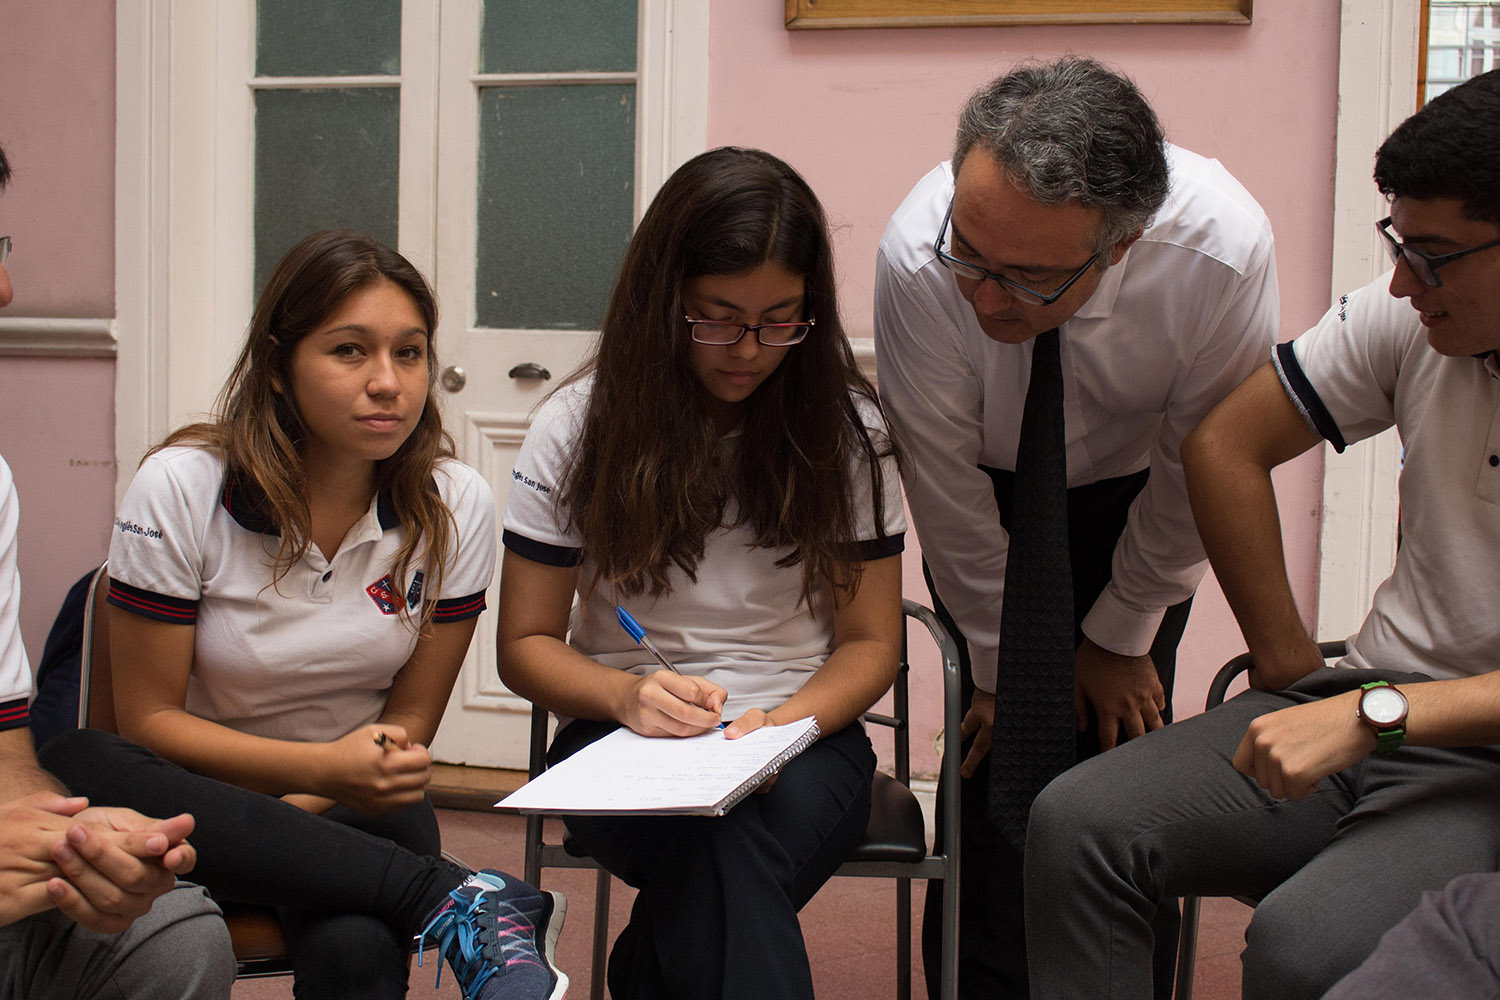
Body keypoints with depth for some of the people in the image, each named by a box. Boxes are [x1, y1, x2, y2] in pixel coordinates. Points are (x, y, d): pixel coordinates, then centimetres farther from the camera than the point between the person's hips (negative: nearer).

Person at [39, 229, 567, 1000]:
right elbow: (149, 717, -8)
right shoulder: (180, 488, -12)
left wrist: (297, 809, -17)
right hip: (203, 790, 3)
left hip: (355, 807, -3)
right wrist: (325, 767, -22)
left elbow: (408, 723, 0)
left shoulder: (455, 507, -6)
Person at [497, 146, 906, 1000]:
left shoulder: (849, 431, 1)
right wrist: (626, 695, -16)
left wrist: (781, 724, -14)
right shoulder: (578, 427, 1)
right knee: (720, 849, -35)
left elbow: (871, 643, 7)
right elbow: (527, 645, 6)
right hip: (625, 738, 0)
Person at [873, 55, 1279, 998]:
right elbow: (947, 484, -21)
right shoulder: (918, 257, -36)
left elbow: (1200, 467, -17)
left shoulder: (1225, 249, -35)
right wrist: (1001, 667, -11)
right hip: (992, 497, 0)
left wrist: (1122, 640, -7)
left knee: (1120, 732, -11)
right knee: (1014, 740, -14)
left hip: (1132, 493, 0)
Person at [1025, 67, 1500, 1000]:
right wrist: (1291, 665, 8)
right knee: (1078, 825, -17)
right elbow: (1225, 442, 9)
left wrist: (1373, 715, -26)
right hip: (1366, 708, 5)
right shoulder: (1410, 319, 0)